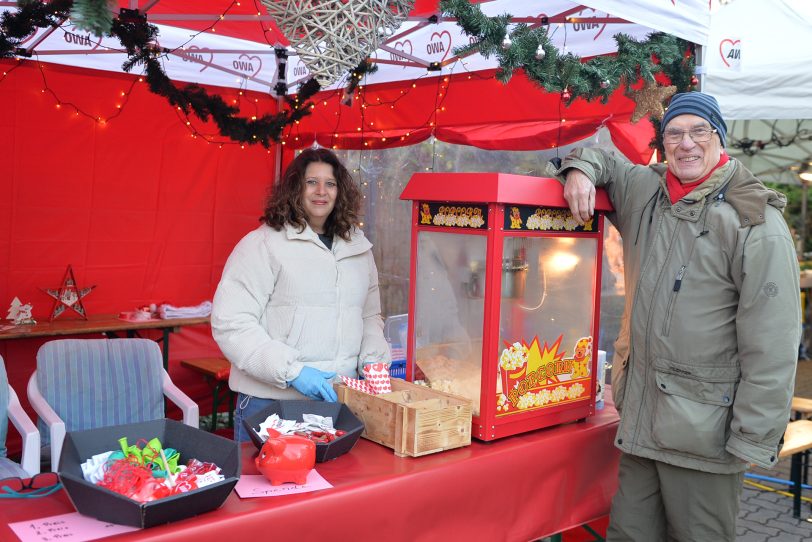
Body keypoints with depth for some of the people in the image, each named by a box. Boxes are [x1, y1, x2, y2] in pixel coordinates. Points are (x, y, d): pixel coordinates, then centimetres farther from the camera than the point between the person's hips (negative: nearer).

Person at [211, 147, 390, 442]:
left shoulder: (358, 247, 11)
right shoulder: (262, 244, -8)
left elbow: (370, 316, 22)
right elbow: (230, 323, -14)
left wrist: (372, 360, 3)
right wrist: (292, 371, -19)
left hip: (339, 399, 5)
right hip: (270, 402, -5)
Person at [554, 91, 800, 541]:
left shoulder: (755, 221, -11)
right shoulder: (643, 190, 8)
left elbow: (772, 345, -14)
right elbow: (603, 161, 29)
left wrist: (755, 440, -15)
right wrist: (580, 169, 3)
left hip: (704, 426, -5)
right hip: (639, 416, 6)